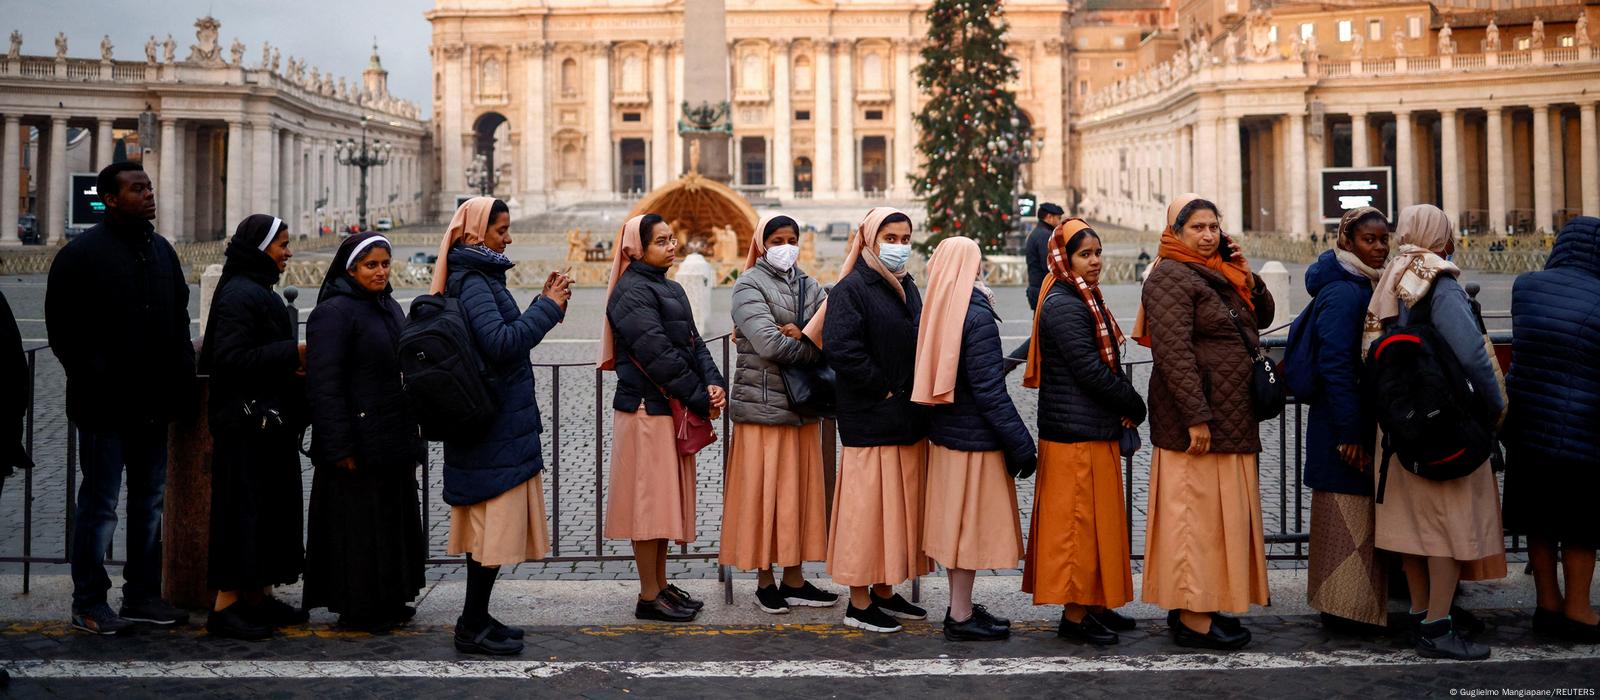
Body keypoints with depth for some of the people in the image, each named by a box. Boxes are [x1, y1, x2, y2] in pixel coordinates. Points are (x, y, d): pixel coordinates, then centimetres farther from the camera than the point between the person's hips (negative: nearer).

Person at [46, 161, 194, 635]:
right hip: (105, 405, -7)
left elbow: (179, 320, 18)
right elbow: (63, 328, -9)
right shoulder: (82, 253, -8)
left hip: (153, 403, 7)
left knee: (149, 502, 13)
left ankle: (142, 595, 23)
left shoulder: (161, 250, 13)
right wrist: (91, 380, -14)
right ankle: (88, 604, 11)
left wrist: (182, 379, 8)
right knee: (99, 506, 1)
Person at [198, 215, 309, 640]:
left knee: (271, 507, 13)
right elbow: (231, 358, -23)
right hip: (247, 422, -10)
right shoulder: (240, 294, -15)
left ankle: (257, 597, 22)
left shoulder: (258, 292, 17)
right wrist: (291, 354, -19)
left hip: (269, 421, 10)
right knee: (243, 510, -6)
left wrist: (292, 365, 4)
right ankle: (224, 608, 0)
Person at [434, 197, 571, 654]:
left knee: (489, 525, 13)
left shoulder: (479, 277, 16)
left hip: (498, 423, 10)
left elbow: (507, 337, 20)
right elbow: (502, 343, -25)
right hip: (495, 424, -10)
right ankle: (472, 629, 1)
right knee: (496, 525, -6)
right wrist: (549, 307, -17)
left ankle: (476, 620, 20)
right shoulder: (472, 281, -14)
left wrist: (544, 303, 11)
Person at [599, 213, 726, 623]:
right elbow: (659, 355, -20)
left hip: (672, 410, 9)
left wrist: (714, 384, -4)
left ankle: (661, 585, 24)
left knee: (665, 500, 14)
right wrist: (702, 400, -15)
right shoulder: (633, 291, -14)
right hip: (647, 410, -9)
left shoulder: (669, 288, 16)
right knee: (650, 500, -3)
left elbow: (693, 342, 13)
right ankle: (649, 597, 4)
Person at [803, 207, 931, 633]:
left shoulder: (906, 287, 15)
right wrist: (883, 389, -16)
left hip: (908, 420, 8)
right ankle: (859, 603, 6)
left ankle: (884, 591, 25)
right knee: (868, 504, -3)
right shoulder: (852, 289, -11)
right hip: (869, 420, -8)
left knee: (900, 505, 13)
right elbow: (840, 349, -21)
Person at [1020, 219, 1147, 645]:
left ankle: (1093, 605, 24)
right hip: (1076, 435, -10)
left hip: (1097, 432, 10)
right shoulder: (1062, 306, -16)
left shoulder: (1085, 300, 16)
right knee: (1078, 523, -4)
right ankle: (1074, 615, 3)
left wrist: (1125, 406, 3)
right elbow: (1090, 370, -20)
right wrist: (1135, 406, -8)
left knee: (1097, 522, 15)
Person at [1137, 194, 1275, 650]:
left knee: (1218, 511, 13)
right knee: (1198, 512, -6)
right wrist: (1196, 417, -25)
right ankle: (1194, 621, 0)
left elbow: (1262, 318, 21)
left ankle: (1195, 607, 22)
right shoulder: (1171, 277, -12)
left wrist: (1247, 277, 3)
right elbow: (1174, 352, -20)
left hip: (1230, 419, 10)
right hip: (1197, 418, -9)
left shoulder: (1218, 274, 16)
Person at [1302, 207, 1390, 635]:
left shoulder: (1364, 287, 14)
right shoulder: (1343, 293, -16)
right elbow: (1335, 364, -21)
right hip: (1346, 426, -10)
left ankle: (1346, 605, 24)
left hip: (1365, 420, 10)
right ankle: (1348, 611, 5)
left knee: (1360, 516, 15)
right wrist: (1349, 432, -22)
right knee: (1349, 518, -3)